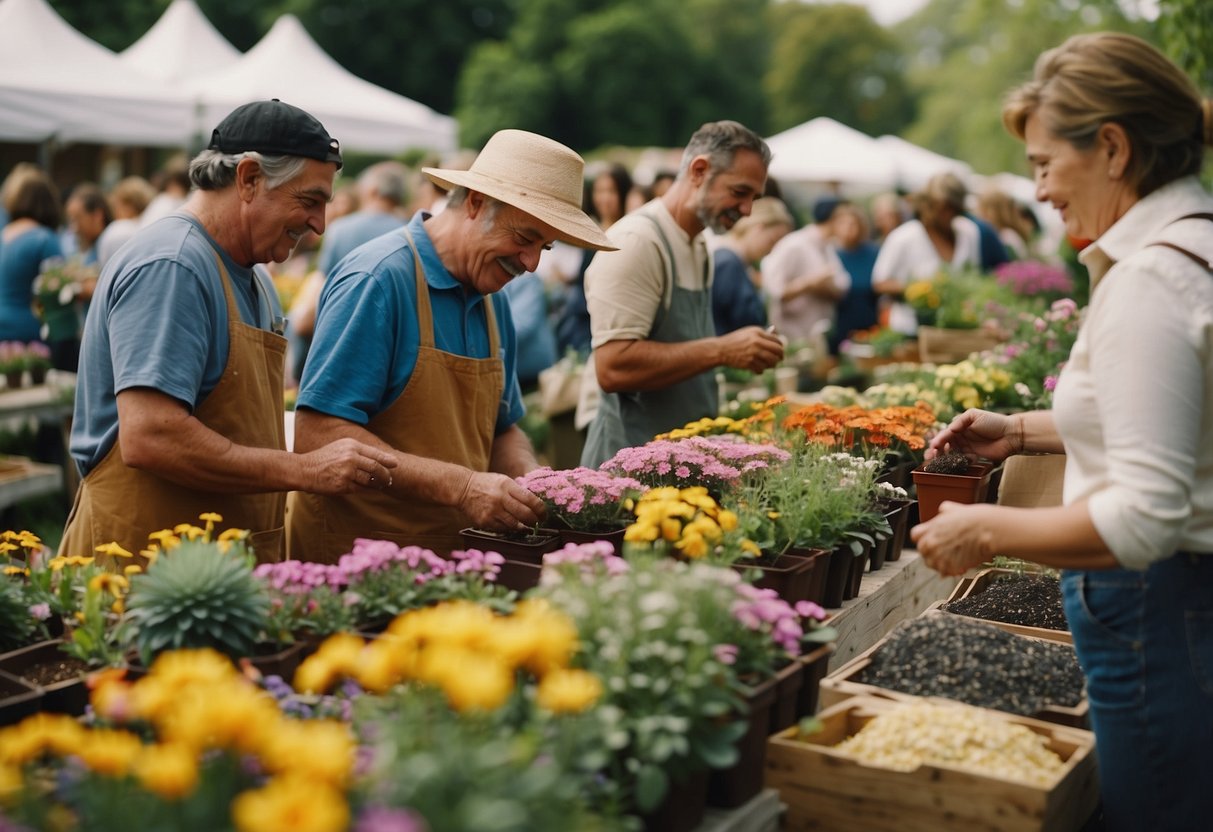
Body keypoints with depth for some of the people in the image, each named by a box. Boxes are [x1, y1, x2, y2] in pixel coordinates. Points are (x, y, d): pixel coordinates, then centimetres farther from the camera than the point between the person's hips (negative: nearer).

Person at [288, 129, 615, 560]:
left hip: (455, 554, 7)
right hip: (358, 555, -7)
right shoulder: (377, 279, -13)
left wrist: (531, 478, -1)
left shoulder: (493, 299, 12)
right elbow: (319, 435, -19)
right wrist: (461, 486, -23)